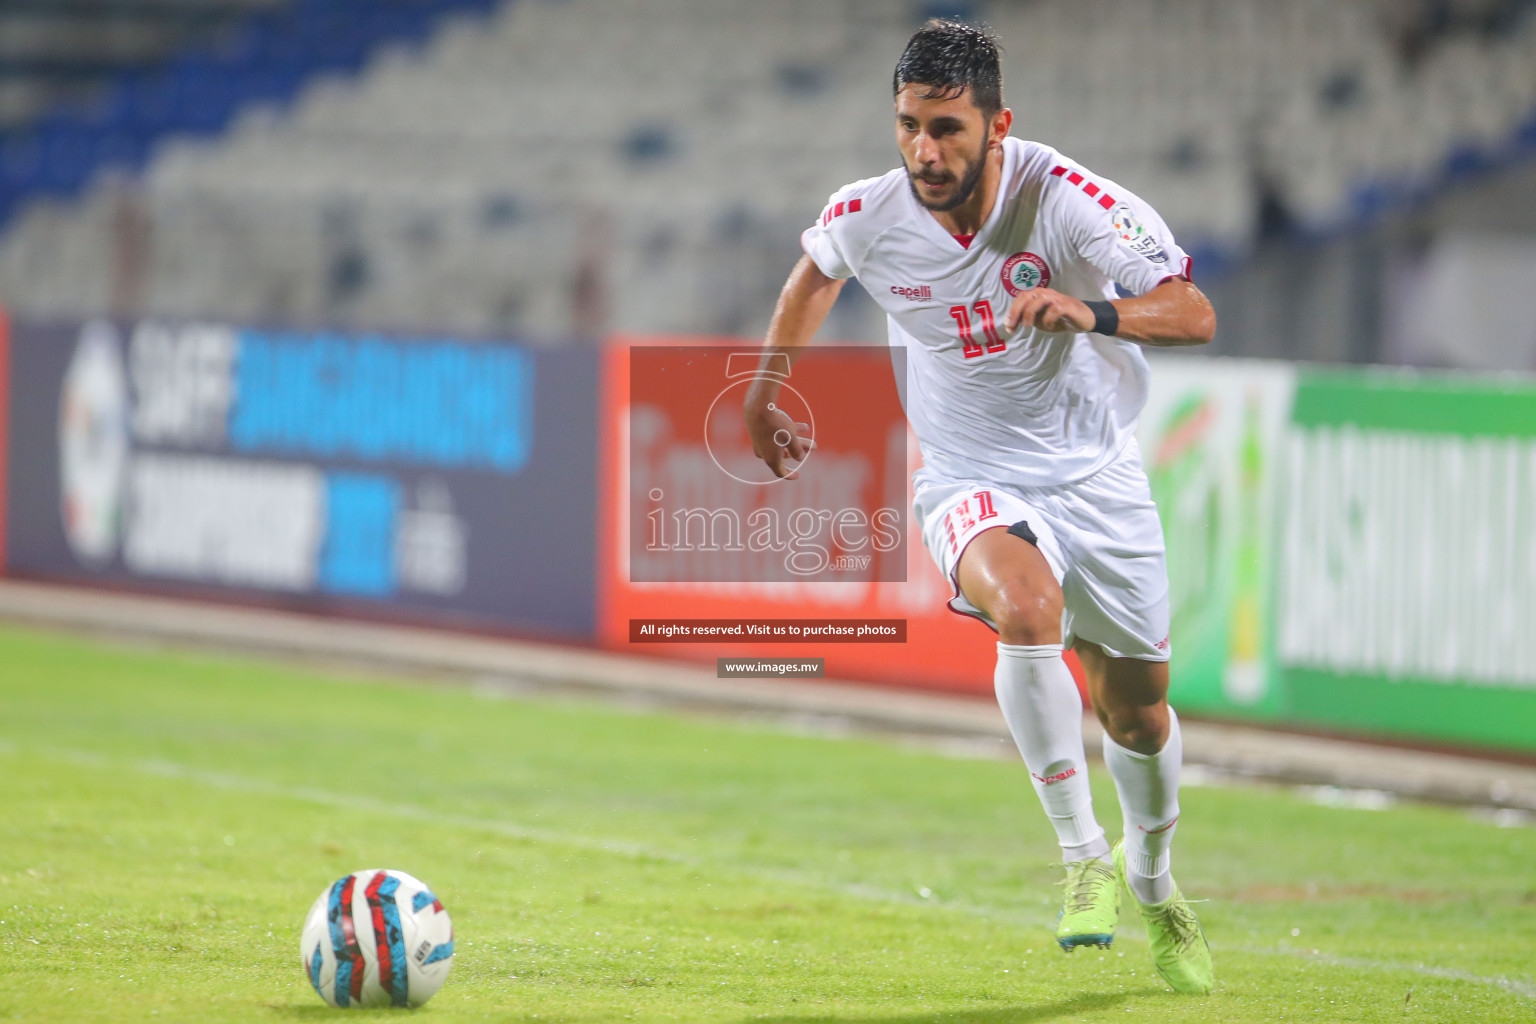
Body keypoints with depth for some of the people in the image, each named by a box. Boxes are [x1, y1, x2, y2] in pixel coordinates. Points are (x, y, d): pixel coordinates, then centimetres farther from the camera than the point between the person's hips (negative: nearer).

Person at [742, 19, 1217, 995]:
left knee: (1137, 706, 11)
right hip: (972, 482, -1)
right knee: (1026, 609, -34)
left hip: (1096, 475, 1)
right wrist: (768, 393, 18)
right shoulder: (866, 218, -15)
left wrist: (1092, 310, -39)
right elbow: (815, 270, 11)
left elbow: (1194, 313, -21)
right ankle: (1083, 856, -22)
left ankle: (1150, 879, 42)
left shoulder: (1066, 199, -23)